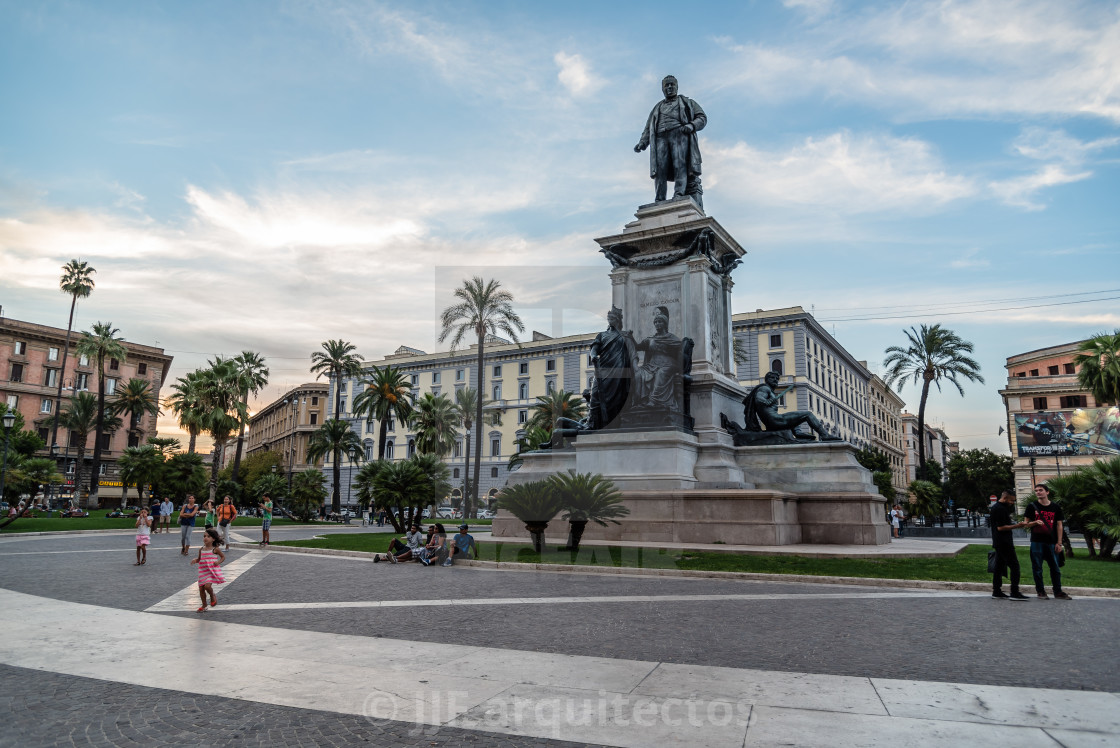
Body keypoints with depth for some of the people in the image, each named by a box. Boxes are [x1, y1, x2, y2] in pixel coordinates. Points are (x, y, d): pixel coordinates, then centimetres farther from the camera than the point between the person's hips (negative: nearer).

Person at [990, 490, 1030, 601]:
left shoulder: (995, 507, 18)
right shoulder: (1000, 509, -15)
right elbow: (1001, 527, -19)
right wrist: (1017, 526, -18)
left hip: (998, 543, 11)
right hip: (1004, 543, -11)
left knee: (999, 566, 10)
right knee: (1014, 565, -9)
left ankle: (996, 591, 12)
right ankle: (1014, 593, -11)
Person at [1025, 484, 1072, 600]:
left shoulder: (1055, 507, 6)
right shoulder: (1032, 506, 3)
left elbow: (1059, 525, 7)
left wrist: (1059, 543, 2)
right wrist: (1035, 523, -16)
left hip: (1051, 542, 1)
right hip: (1036, 541, -1)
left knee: (1055, 568, 6)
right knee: (1037, 568, 1)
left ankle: (1058, 592, 16)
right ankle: (1041, 592, 11)